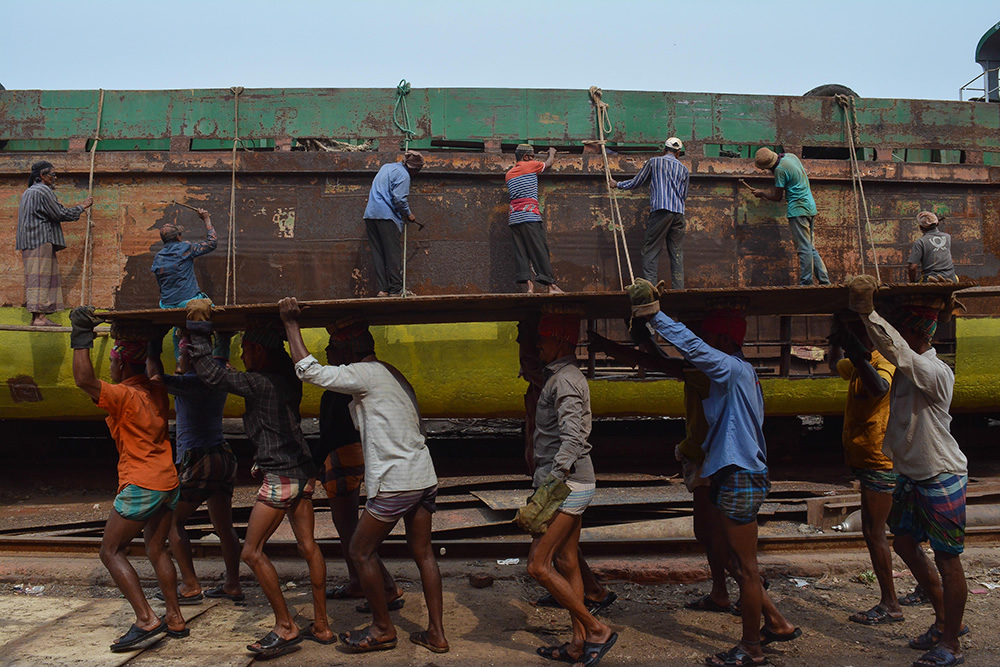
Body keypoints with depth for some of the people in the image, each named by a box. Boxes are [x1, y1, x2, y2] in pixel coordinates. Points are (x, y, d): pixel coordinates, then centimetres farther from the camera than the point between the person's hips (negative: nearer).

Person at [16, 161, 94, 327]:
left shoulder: (29, 192, 24)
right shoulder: (43, 191, -8)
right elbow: (60, 214, -11)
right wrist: (82, 207, 0)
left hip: (31, 242, 10)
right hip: (41, 241, -10)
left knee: (39, 280, 7)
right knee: (40, 277, -13)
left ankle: (37, 316, 4)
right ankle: (39, 316, -16)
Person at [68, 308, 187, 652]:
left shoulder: (124, 395, -15)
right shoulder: (156, 392, 8)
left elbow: (84, 379, -27)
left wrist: (82, 336, -18)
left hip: (140, 485, -8)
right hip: (168, 481, 8)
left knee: (111, 551, 3)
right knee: (157, 550, 18)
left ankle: (146, 620, -5)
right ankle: (175, 620, 20)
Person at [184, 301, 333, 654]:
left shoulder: (260, 383, -15)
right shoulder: (287, 379, 9)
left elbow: (211, 373, -16)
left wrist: (199, 327, -8)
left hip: (280, 476, -9)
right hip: (303, 472, 9)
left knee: (252, 551, 1)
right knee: (308, 547, 11)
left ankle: (285, 626, 4)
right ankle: (321, 626, 18)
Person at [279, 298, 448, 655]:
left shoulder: (364, 374, -9)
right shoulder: (392, 374, 17)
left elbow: (309, 370, -14)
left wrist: (291, 323, -5)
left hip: (395, 483, -9)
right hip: (424, 477, 9)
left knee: (361, 551, 7)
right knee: (423, 554, 13)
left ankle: (383, 629, 17)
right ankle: (436, 633, 18)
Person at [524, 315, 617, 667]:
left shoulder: (565, 380, -15)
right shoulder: (563, 376, 17)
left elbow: (571, 439, -26)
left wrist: (550, 487, -31)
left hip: (566, 483, -10)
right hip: (575, 483, 10)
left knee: (538, 565, -7)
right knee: (566, 563, 13)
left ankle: (597, 630, 2)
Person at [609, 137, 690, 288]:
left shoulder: (654, 162, 9)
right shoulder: (684, 169, 18)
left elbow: (636, 182, 13)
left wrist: (617, 184, 28)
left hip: (660, 210, -4)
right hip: (678, 213, 4)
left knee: (650, 250, -4)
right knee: (677, 252, 5)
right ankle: (678, 289, 3)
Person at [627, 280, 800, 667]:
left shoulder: (734, 369, -16)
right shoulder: (739, 373, 14)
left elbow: (690, 346, -29)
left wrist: (654, 316, -25)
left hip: (740, 479, -10)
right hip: (735, 476, 10)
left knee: (745, 568, 3)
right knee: (741, 565, 20)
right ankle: (776, 624, 32)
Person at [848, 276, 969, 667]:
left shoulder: (935, 373, -27)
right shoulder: (909, 365, 0)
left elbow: (896, 351, -43)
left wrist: (867, 311, -47)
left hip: (941, 478, -9)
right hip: (911, 475, 9)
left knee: (946, 560, 4)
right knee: (904, 543, 19)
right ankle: (945, 620, 36)